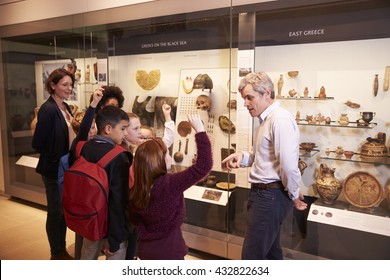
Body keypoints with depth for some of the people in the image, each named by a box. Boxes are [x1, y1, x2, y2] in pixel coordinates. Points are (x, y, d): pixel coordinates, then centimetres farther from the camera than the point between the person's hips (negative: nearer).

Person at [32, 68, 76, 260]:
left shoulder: (65, 107, 6)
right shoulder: (48, 109, -20)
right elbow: (37, 144, -21)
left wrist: (70, 126, -2)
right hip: (53, 169, -8)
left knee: (64, 210, 17)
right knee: (55, 211, 7)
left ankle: (62, 250, 33)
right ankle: (56, 255, 24)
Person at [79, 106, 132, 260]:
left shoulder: (84, 148, -4)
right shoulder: (118, 157, -25)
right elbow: (119, 200, -25)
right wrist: (115, 238, -19)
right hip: (112, 225, -6)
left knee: (87, 258, 26)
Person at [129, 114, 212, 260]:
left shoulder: (135, 191, -8)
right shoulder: (171, 183, -27)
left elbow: (134, 219, 8)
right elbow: (204, 165, -28)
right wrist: (200, 130, -22)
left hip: (146, 249, 6)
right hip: (169, 251, -6)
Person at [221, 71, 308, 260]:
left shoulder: (280, 119, -18)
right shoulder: (266, 120, 14)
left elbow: (288, 164, -25)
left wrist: (293, 195, -10)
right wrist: (242, 157, 0)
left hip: (270, 195, -10)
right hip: (264, 194, 10)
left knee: (251, 256, -3)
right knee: (270, 251, 22)